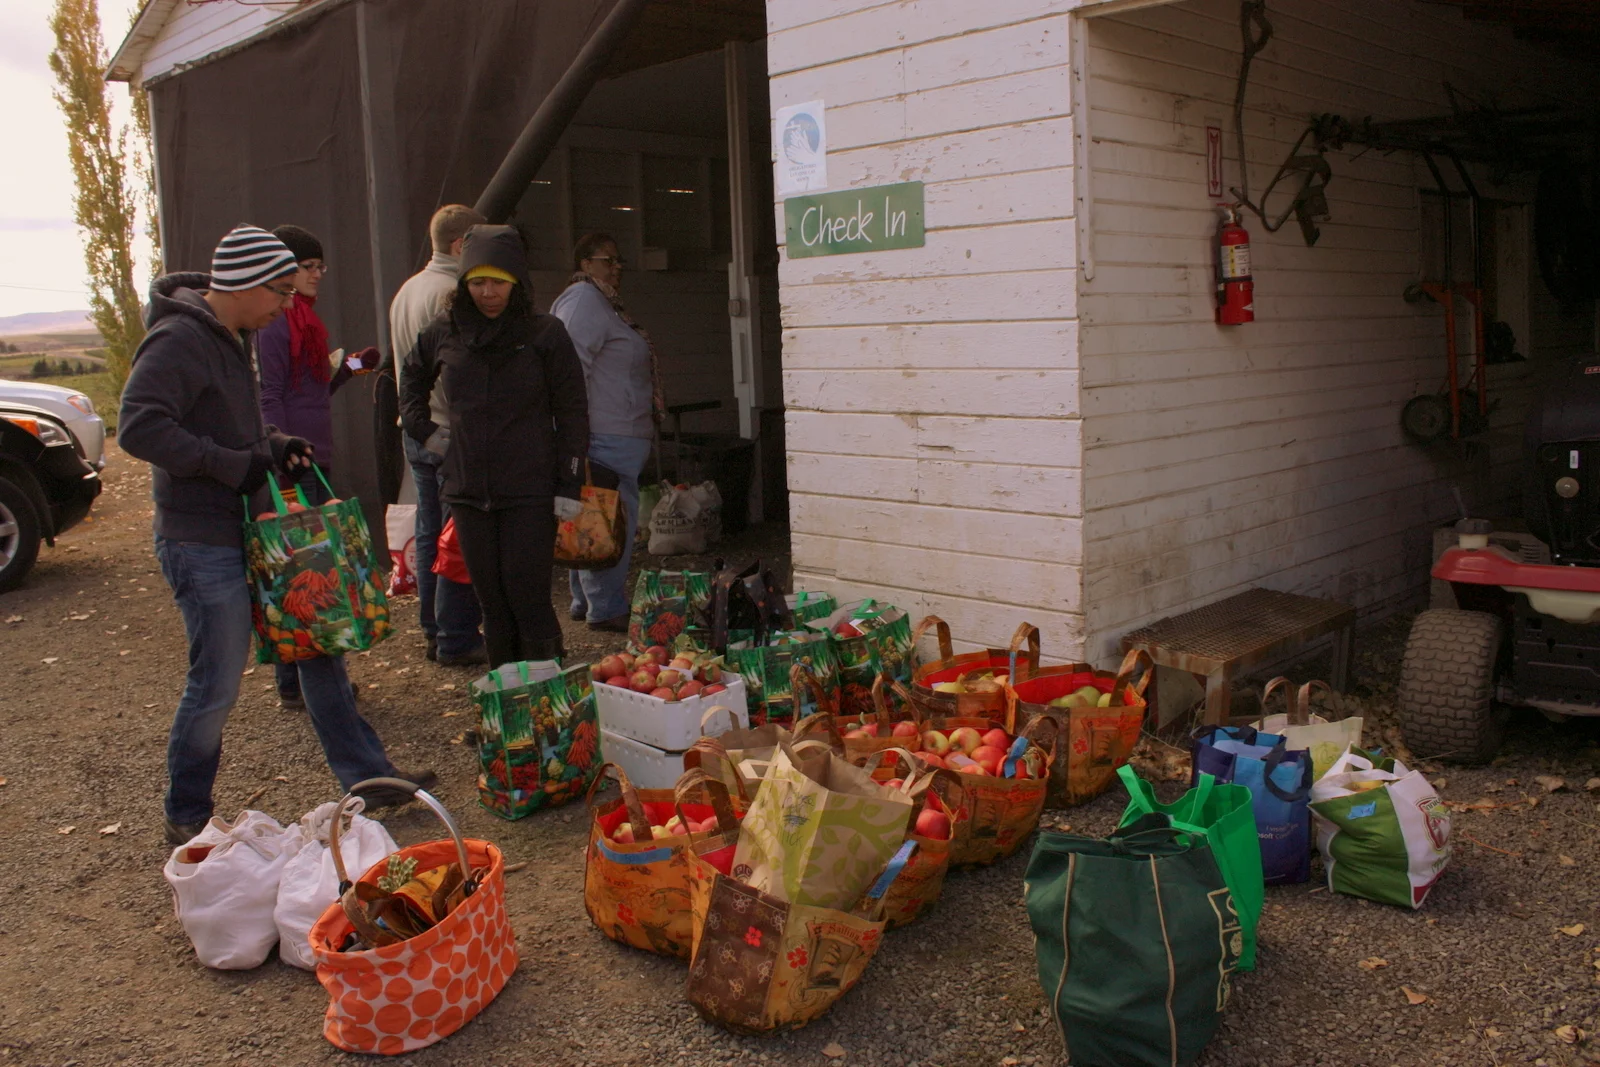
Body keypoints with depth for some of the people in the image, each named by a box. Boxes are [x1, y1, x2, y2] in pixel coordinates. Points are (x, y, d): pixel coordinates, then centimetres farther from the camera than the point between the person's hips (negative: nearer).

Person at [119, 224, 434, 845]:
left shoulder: (235, 338, 13)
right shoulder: (179, 341, -17)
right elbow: (138, 428, -28)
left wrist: (274, 445, 5)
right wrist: (237, 463, -25)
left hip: (255, 530, 10)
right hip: (203, 543, -10)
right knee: (216, 684, 0)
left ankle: (366, 777, 21)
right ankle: (186, 818, 20)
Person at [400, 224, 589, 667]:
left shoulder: (545, 334, -4)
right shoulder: (445, 333, 6)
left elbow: (572, 413, -3)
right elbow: (411, 376, 27)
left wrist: (569, 486, -7)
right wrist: (422, 427, 14)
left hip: (530, 492, -4)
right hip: (468, 491, 4)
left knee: (529, 598, -4)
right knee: (491, 601, 9)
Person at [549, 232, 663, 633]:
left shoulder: (604, 304, 23)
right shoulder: (582, 300, -11)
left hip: (615, 435, 11)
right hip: (607, 438, -11)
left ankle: (585, 601, 23)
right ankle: (606, 609, -4)